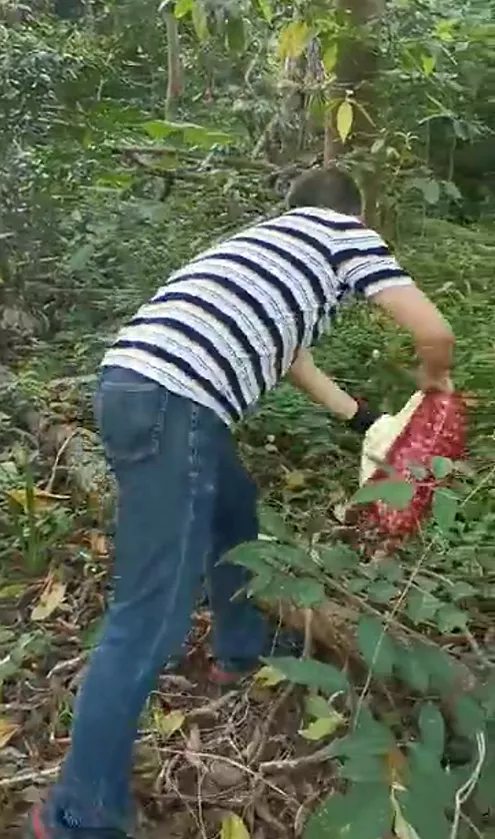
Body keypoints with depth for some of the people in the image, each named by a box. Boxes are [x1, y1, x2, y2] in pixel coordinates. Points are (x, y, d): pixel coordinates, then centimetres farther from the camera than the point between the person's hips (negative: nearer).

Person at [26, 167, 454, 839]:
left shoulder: (272, 241, 33)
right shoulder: (348, 233, 12)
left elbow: (285, 353, 41)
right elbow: (435, 332, 4)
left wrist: (368, 422, 50)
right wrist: (434, 380, 29)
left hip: (139, 382, 9)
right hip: (169, 402, -9)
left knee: (234, 508, 30)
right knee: (153, 616, -3)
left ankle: (242, 650, 48)